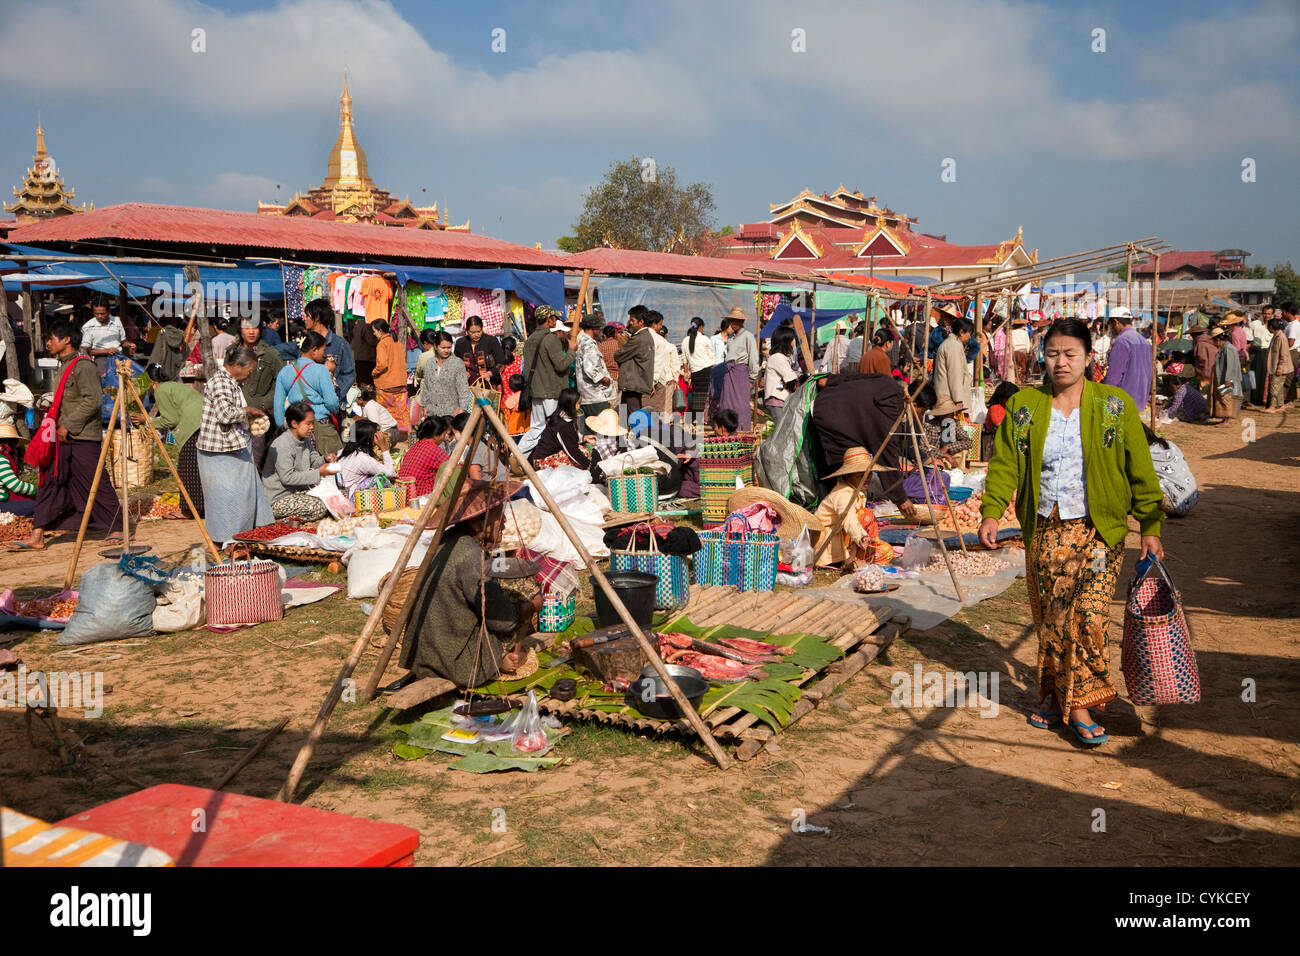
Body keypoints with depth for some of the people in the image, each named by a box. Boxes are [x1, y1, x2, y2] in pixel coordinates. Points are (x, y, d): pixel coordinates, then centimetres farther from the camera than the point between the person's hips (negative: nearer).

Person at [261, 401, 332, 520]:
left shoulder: (305, 439, 7)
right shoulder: (282, 446, -23)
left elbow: (313, 458, 17)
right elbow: (288, 478, -25)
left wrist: (324, 459, -8)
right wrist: (318, 473, -24)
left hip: (298, 490, 10)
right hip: (278, 500, -10)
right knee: (320, 507, -23)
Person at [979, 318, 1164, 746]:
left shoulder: (1115, 405, 1)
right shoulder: (1023, 406, 5)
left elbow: (1140, 470, 3)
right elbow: (1004, 463, 2)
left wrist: (1150, 526, -1)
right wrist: (991, 511, -13)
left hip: (1098, 533, -2)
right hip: (1044, 532, 2)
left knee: (1089, 615, -11)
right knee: (1048, 618, 7)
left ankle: (1078, 704, 1)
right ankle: (1054, 693, 25)